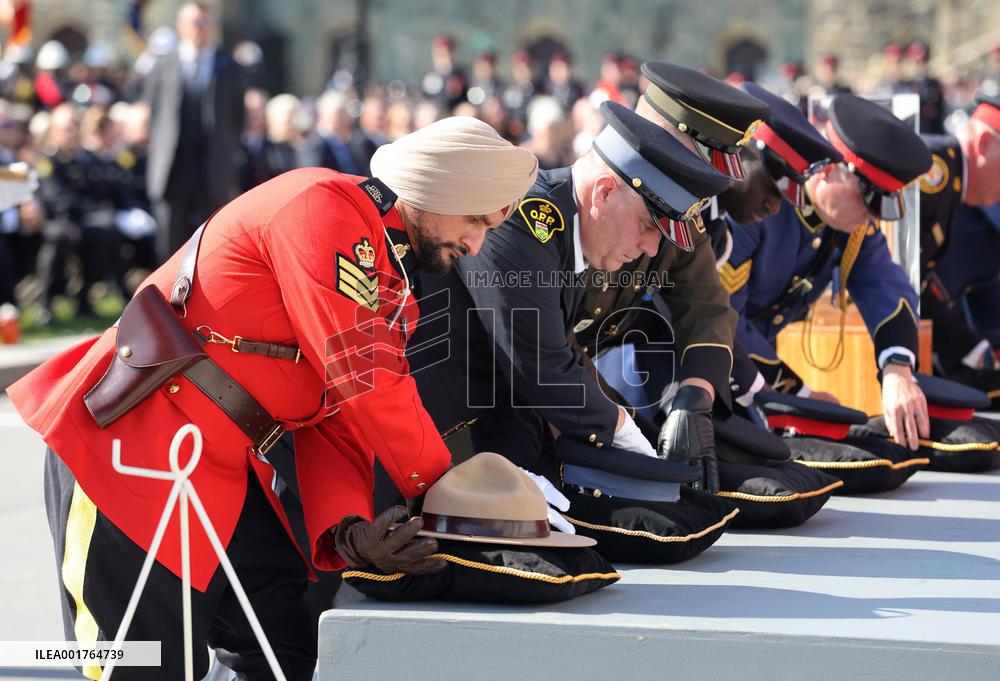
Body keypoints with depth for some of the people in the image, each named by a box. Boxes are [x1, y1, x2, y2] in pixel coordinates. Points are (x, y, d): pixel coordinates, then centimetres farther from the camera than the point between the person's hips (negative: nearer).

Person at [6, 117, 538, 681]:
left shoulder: (394, 286, 14)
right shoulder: (324, 205, -16)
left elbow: (335, 423, 8)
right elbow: (363, 379, -22)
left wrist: (347, 528, -12)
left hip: (223, 467, 10)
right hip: (129, 455, -10)